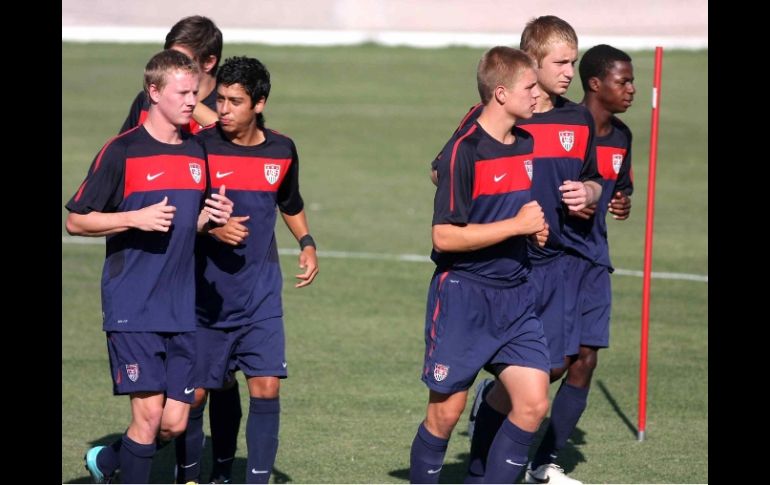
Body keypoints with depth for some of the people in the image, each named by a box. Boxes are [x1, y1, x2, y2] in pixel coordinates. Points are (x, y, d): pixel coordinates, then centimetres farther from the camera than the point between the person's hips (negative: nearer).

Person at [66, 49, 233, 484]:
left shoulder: (198, 154, 11)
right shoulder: (122, 152, -6)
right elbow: (76, 221, -4)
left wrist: (210, 217, 2)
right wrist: (137, 219, -16)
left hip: (182, 311, 6)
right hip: (131, 307, -6)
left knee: (174, 423, 3)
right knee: (149, 412, -11)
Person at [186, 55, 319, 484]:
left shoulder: (282, 151, 3)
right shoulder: (200, 146, -8)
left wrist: (307, 243, 8)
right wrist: (210, 227, -20)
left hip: (261, 292, 2)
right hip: (206, 292, -2)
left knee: (267, 387, -8)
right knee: (195, 392, 3)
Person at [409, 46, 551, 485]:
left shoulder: (528, 145, 9)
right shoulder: (464, 151, -15)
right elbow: (445, 236, -19)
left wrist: (536, 226, 4)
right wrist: (516, 225, -18)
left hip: (516, 296, 7)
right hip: (463, 297, -7)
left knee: (534, 403, -4)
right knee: (446, 411, 1)